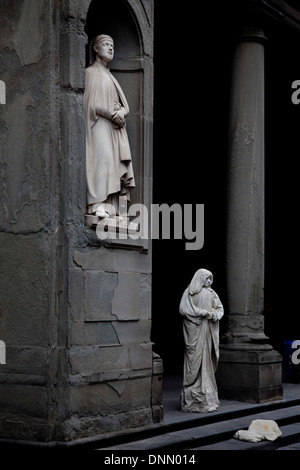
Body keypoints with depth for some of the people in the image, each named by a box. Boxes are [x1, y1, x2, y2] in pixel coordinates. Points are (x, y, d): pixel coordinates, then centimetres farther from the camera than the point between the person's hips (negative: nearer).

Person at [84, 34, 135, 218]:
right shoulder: (90, 73, 4)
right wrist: (111, 113, -16)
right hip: (99, 127, -7)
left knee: (116, 166, -4)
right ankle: (98, 205, -25)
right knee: (102, 159, -20)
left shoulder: (111, 77, 26)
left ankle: (112, 208, -8)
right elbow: (90, 103, -7)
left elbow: (125, 105, 17)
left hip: (116, 130, 7)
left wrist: (122, 112, -6)